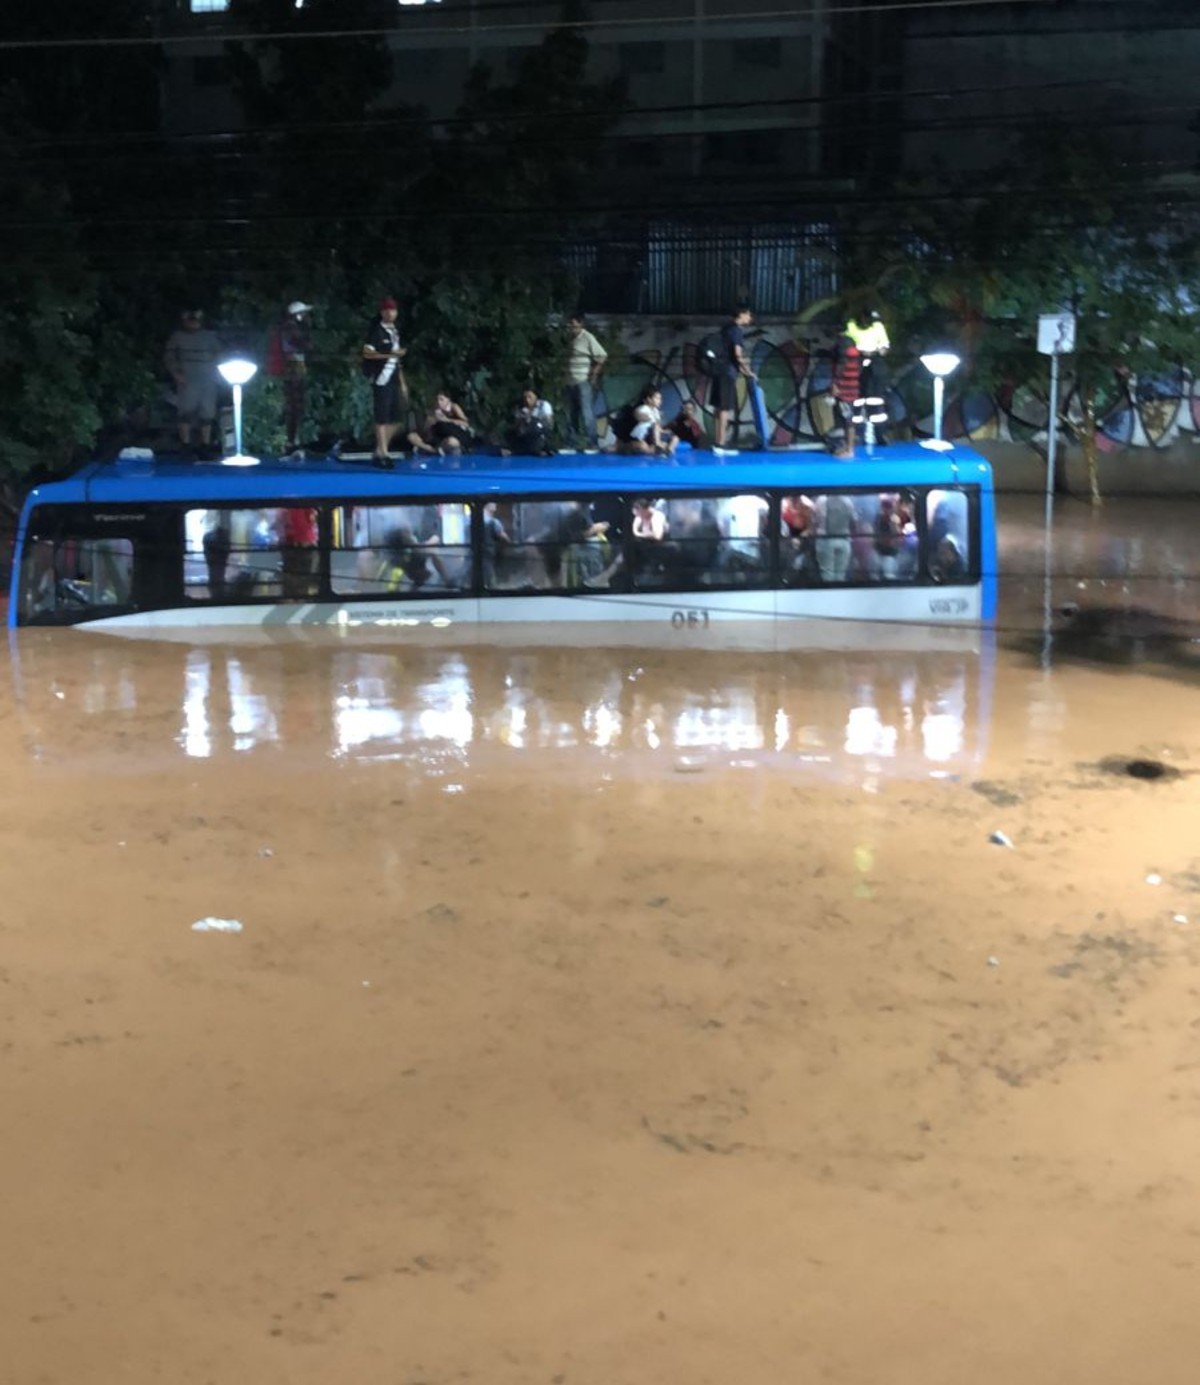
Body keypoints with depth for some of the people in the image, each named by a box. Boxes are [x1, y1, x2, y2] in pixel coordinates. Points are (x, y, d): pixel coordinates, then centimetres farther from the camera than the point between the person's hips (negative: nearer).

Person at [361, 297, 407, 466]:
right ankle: (383, 453, -5)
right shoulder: (376, 330, -6)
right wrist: (390, 354, -22)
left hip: (394, 380, 8)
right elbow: (367, 353, -16)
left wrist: (402, 383, 20)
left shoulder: (395, 331, 17)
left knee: (396, 417, 6)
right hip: (380, 379, -8)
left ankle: (380, 451, 15)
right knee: (382, 417, -8)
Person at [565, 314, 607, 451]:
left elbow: (602, 356, -11)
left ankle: (592, 444, -7)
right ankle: (572, 444, 19)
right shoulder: (569, 337, 11)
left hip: (584, 382, -7)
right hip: (571, 382, 7)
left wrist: (594, 374, -12)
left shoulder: (587, 338, -9)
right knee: (571, 415, 11)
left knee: (586, 413, -9)